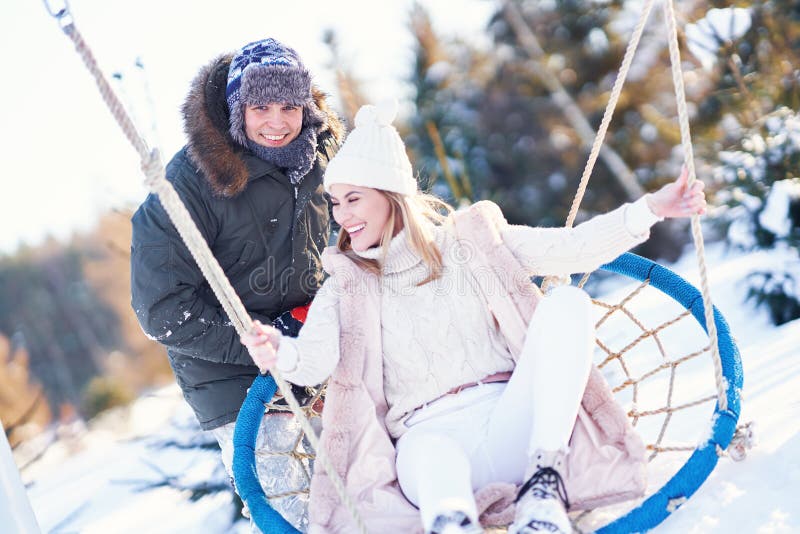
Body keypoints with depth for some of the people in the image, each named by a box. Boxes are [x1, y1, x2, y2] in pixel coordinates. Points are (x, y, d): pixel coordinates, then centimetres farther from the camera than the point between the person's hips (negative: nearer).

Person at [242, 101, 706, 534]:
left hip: (509, 422, 2)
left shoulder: (472, 241, 14)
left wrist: (651, 209, -7)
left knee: (567, 304, -20)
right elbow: (316, 359, -6)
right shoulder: (345, 287, 13)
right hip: (429, 434, -2)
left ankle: (544, 483, -24)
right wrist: (282, 355, -30)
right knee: (428, 457, -39)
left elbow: (570, 249, 6)